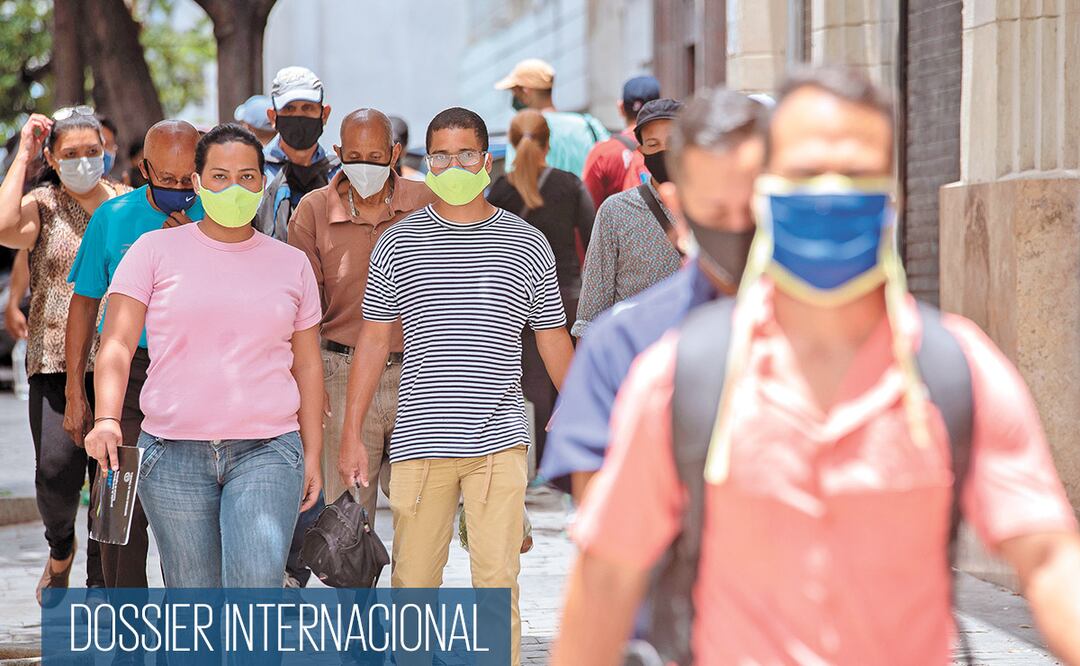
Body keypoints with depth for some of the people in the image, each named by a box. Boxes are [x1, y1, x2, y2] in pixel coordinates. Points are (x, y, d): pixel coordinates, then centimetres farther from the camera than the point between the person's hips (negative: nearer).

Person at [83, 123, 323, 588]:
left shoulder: (291, 264, 12)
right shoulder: (156, 250, 5)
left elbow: (307, 366, 16)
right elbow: (117, 344, -1)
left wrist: (312, 454, 11)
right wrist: (106, 419, -17)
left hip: (267, 451, 0)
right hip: (174, 455, 0)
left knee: (257, 580, -21)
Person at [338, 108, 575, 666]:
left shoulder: (527, 246, 7)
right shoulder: (397, 245, 7)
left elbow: (554, 340, 14)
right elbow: (373, 342, 9)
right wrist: (352, 435, 5)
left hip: (499, 441, -1)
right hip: (420, 441, 1)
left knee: (497, 580, -6)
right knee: (413, 580, 5)